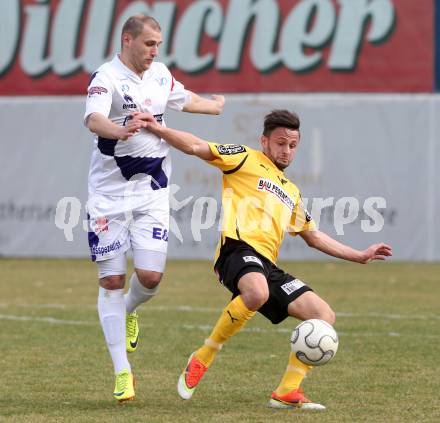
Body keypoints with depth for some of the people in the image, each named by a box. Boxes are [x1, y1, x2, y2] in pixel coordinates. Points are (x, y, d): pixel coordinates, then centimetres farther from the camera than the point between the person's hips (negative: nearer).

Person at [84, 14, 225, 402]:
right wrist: (119, 130, -56)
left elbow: (183, 98, 31)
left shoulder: (160, 73, 8)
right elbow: (93, 118, -34)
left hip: (153, 192, 5)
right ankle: (122, 371, 5)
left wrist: (215, 106, 49)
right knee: (112, 280, -2)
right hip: (110, 194, -4)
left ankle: (129, 312, 27)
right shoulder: (108, 78, -14)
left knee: (150, 276, -9)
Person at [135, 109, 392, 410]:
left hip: (268, 266, 8)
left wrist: (360, 256, 37)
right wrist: (157, 129, -11)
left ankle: (286, 392, -6)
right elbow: (196, 147, 3)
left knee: (324, 316, -6)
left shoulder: (291, 192, 33)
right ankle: (201, 360, -22)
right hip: (239, 247, -8)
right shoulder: (247, 160, 13)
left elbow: (314, 236, 40)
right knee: (257, 293, -40)